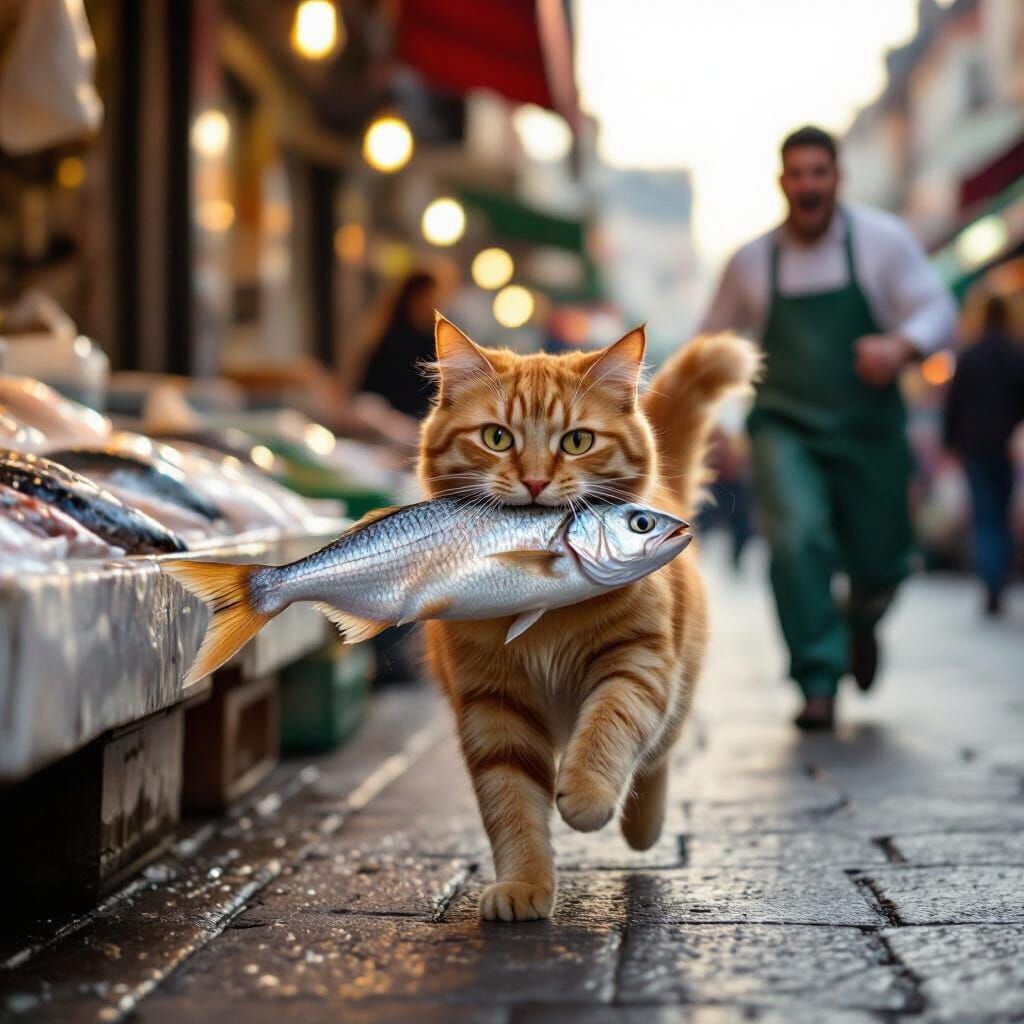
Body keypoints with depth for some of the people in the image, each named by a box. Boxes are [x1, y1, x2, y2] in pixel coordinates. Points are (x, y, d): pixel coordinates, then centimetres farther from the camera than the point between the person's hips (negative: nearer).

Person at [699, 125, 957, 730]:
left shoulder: (882, 240, -1)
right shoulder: (751, 261, 4)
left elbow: (938, 312, -4)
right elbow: (715, 340, 16)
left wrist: (900, 346, -26)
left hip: (868, 430, 0)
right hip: (785, 429, 0)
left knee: (879, 561, 4)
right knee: (797, 537, -23)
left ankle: (862, 622, 43)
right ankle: (819, 685, -16)